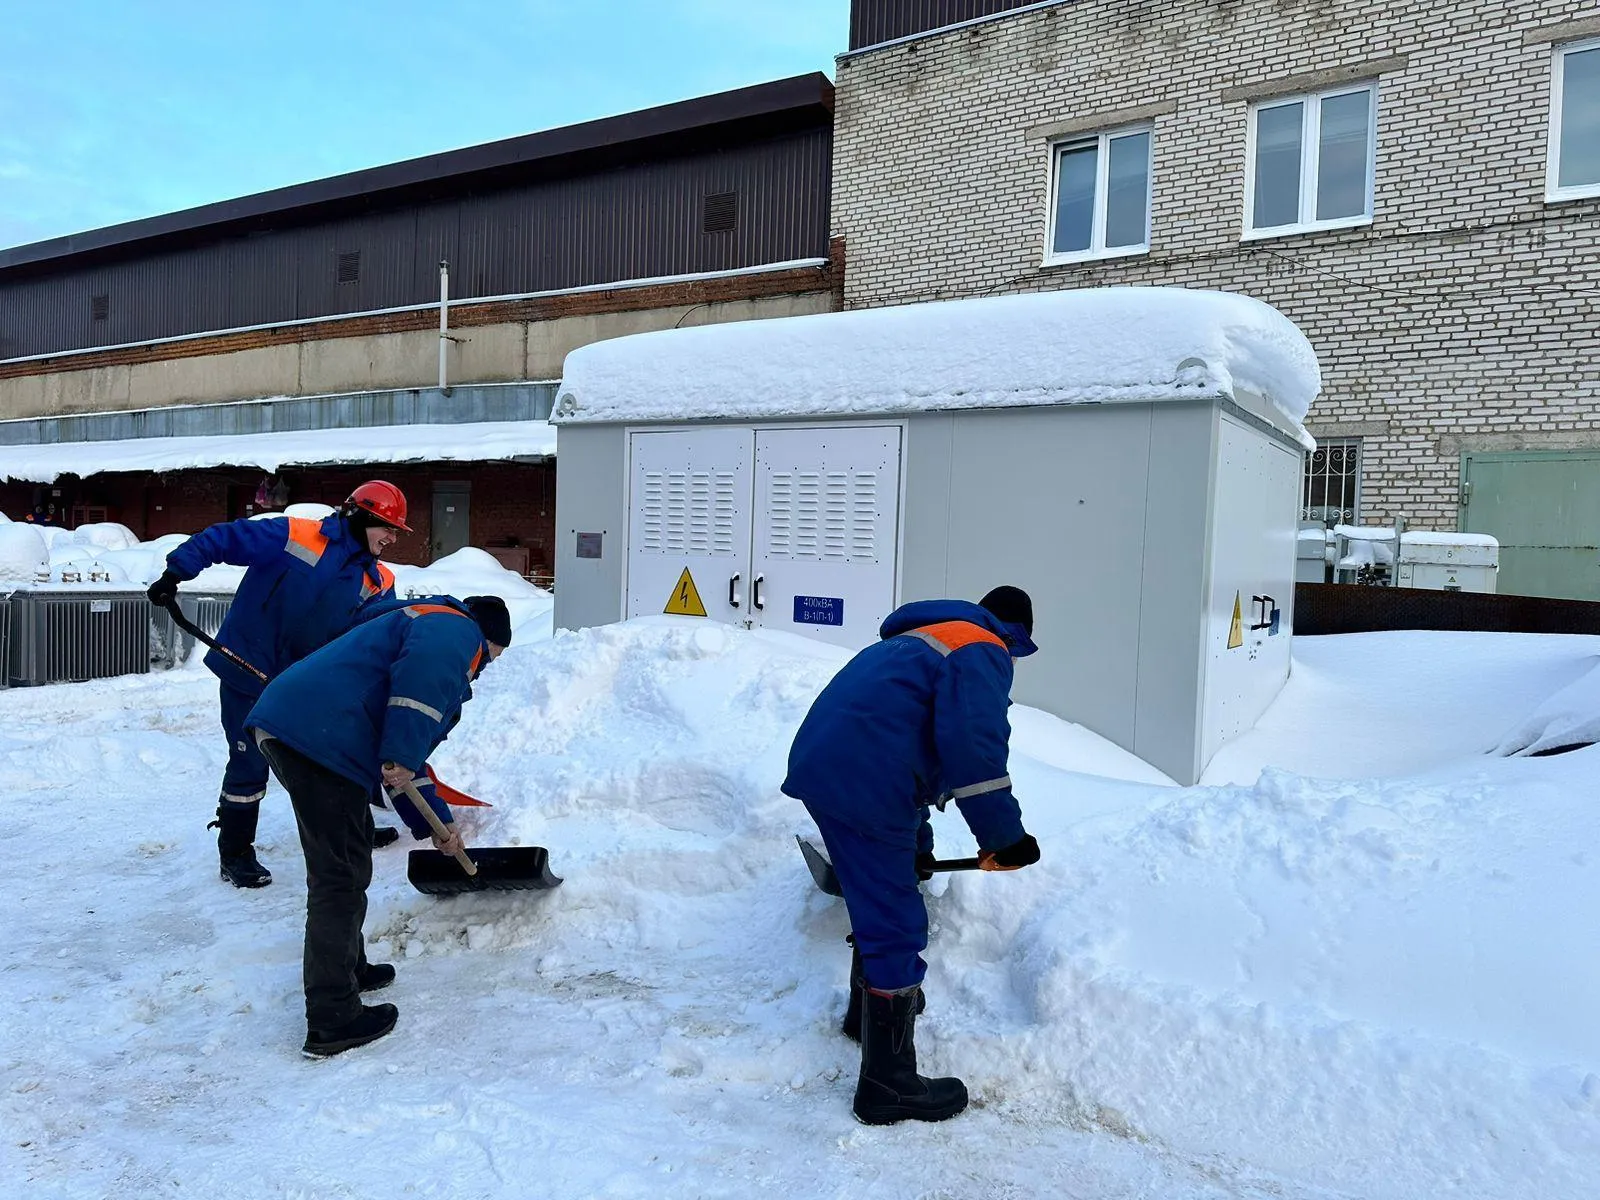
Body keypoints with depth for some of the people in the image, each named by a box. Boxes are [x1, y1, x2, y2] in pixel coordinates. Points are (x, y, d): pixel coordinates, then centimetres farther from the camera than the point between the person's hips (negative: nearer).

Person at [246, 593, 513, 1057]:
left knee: (350, 854, 25)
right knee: (341, 877, -4)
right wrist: (402, 757, -22)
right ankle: (332, 1021, 4)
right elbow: (421, 671, -23)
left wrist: (436, 822, 36)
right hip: (318, 737, -11)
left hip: (283, 725, 11)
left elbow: (402, 761, 36)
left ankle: (348, 967, 40)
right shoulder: (458, 630, 4)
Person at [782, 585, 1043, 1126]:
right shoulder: (983, 651, -1)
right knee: (895, 930, 1)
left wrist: (915, 843, 42)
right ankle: (888, 1085, 12)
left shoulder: (917, 641, 29)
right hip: (864, 785, -10)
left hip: (821, 767, 10)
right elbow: (973, 748, -19)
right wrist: (1004, 836, -10)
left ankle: (869, 1008, 50)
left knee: (880, 902, 29)